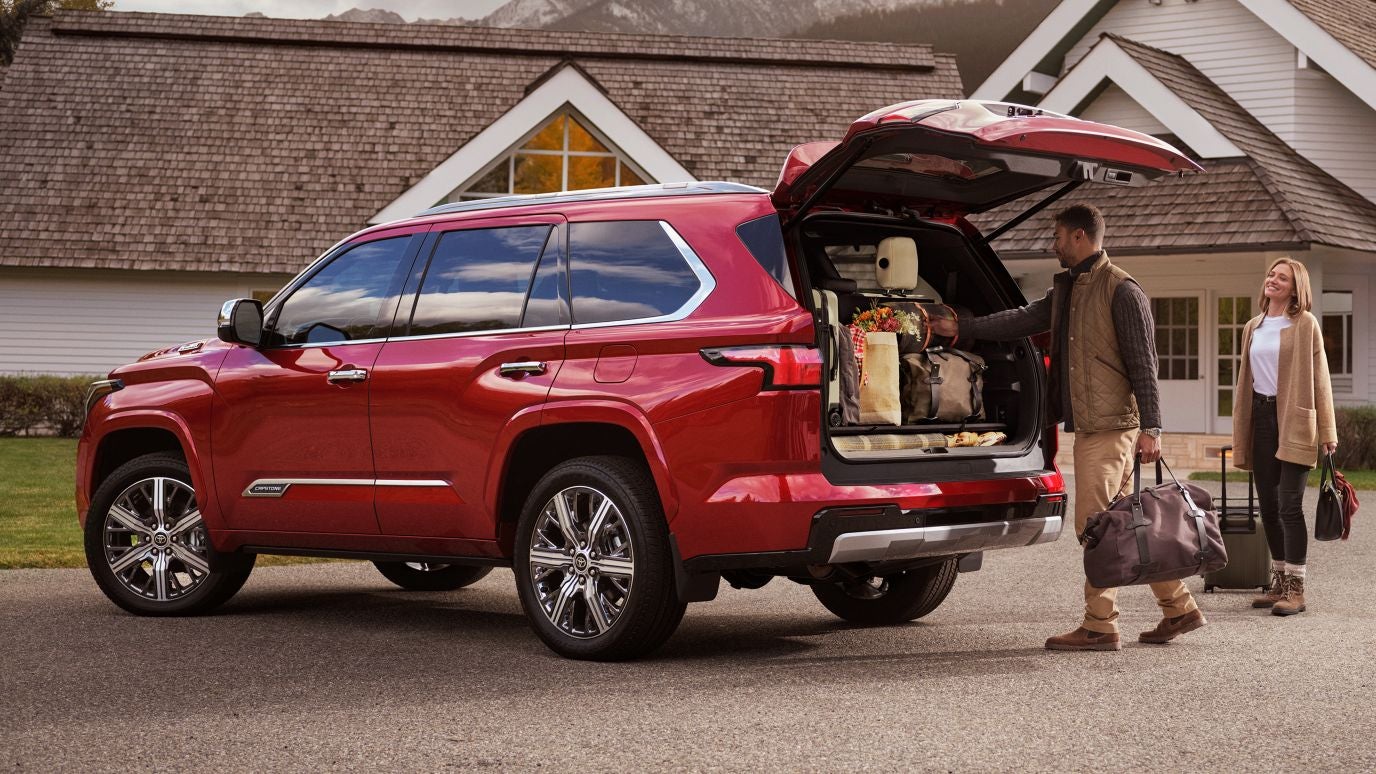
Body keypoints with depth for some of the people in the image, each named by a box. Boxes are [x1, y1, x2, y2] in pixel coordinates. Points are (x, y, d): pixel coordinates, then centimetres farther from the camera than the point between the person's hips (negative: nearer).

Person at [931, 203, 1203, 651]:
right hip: (1089, 425, 9)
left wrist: (1150, 427, -17)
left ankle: (1099, 627, -1)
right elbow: (1023, 320, 25)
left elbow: (1143, 363, -13)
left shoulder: (1121, 291, -10)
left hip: (1110, 426, -9)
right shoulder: (1066, 289, 17)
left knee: (1094, 525, -7)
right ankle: (1179, 609, 17)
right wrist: (961, 329, 24)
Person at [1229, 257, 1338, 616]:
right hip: (1261, 416, 6)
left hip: (1293, 420, -6)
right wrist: (1240, 430, 17)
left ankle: (1295, 589, -7)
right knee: (1268, 505, 8)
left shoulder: (1305, 325, -2)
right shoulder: (1253, 328, 15)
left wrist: (1326, 430, -9)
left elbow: (1319, 378, -5)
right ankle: (1279, 583, 18)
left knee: (1289, 505, -10)